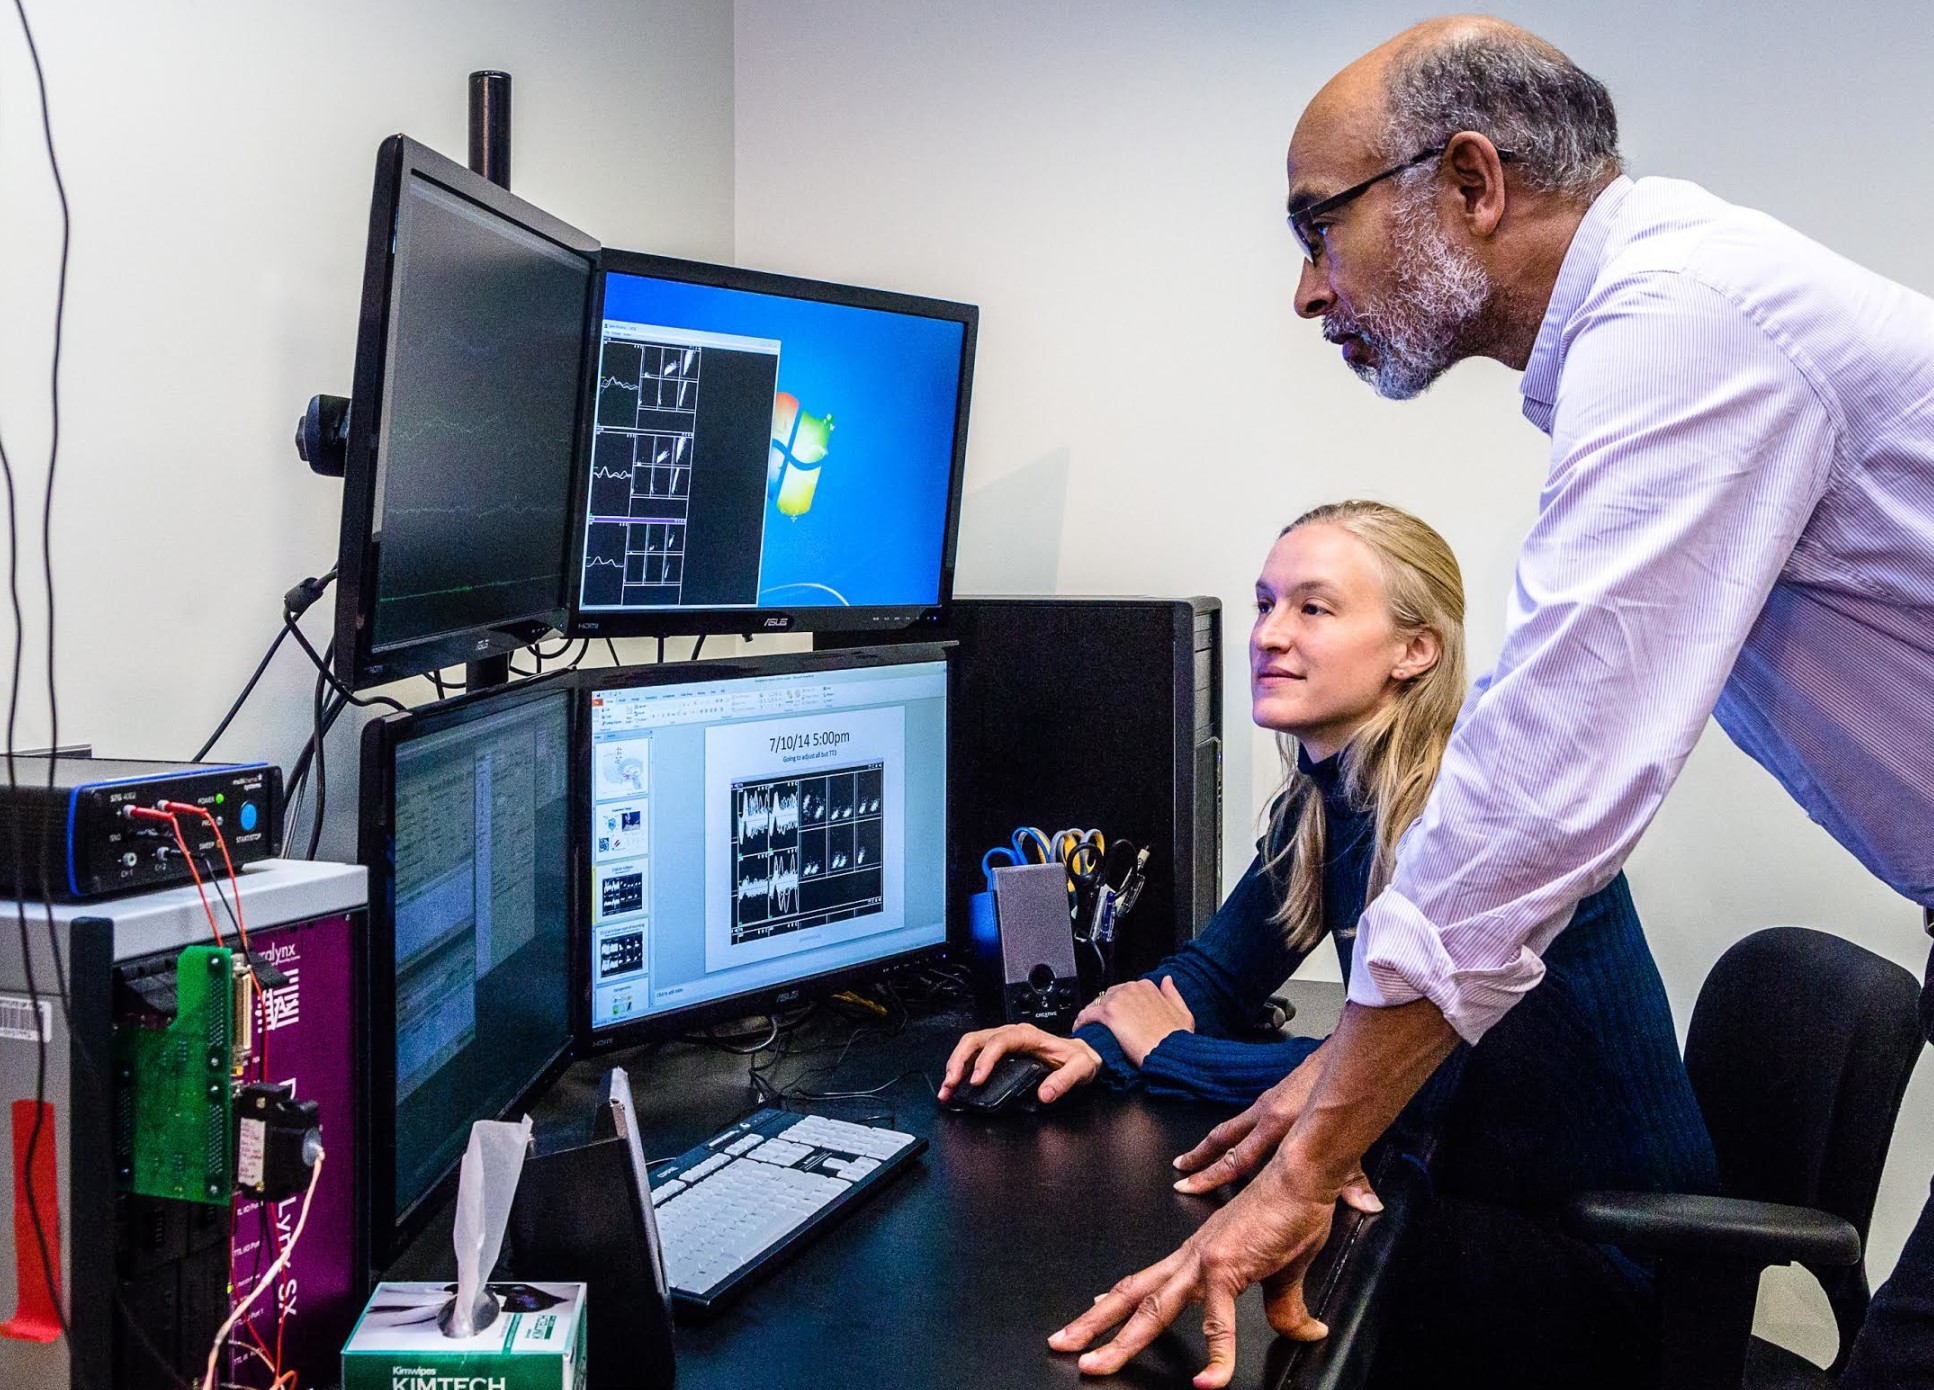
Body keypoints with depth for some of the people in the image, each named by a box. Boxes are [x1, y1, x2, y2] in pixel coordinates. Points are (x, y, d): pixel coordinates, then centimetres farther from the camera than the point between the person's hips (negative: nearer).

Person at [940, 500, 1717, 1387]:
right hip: (1478, 1198, 7)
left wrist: (1168, 1052, -15)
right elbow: (1216, 971, 9)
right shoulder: (1325, 798, 3)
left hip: (1603, 1261, -7)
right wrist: (1096, 1041, -13)